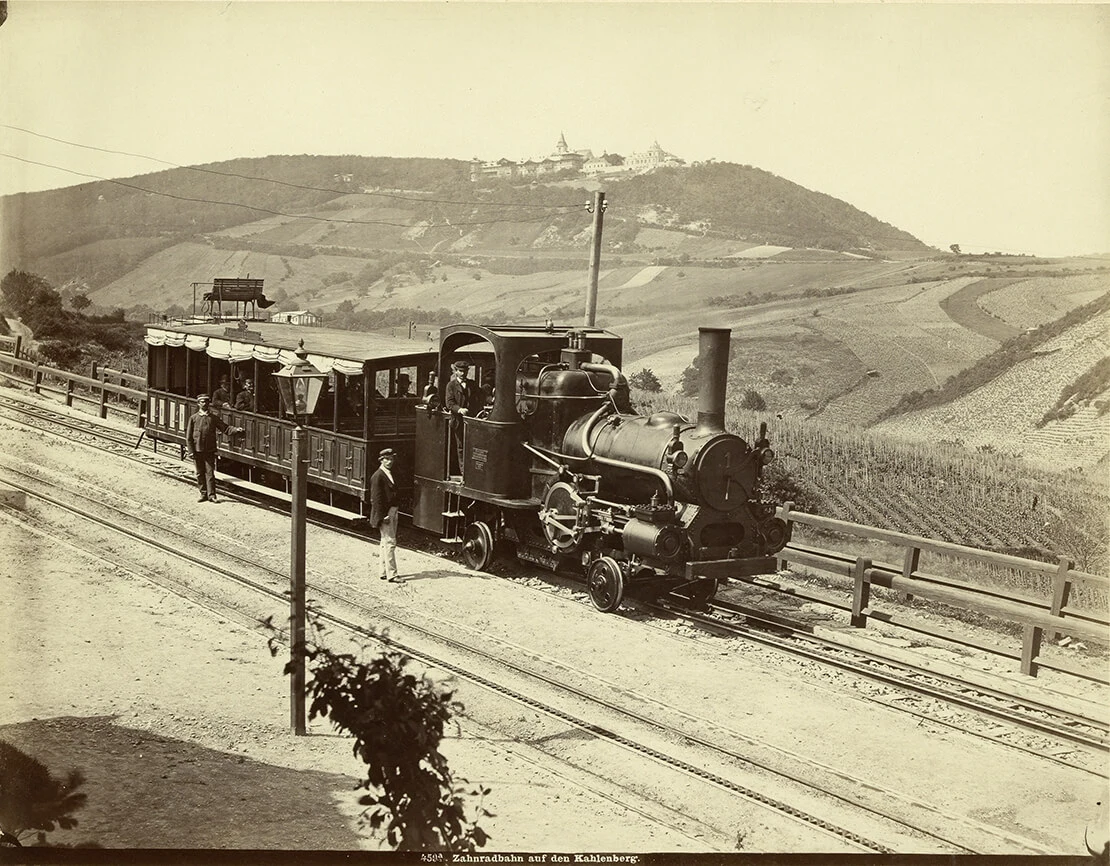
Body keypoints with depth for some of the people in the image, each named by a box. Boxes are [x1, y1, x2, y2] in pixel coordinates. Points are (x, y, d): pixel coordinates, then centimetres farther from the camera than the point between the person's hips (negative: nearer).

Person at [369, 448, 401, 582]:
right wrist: (383, 516, -20)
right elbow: (376, 498, -17)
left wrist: (394, 513, 15)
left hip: (392, 511, 9)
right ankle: (391, 574, -9)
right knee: (390, 542, -10)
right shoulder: (377, 476, -14)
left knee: (385, 542, 13)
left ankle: (383, 572, 20)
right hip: (385, 513, -9)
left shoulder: (390, 474, 15)